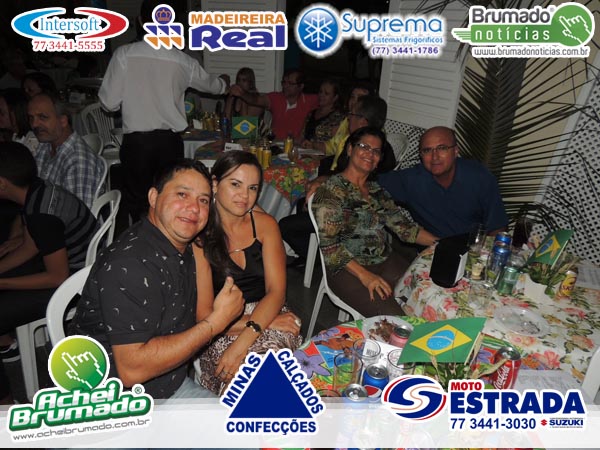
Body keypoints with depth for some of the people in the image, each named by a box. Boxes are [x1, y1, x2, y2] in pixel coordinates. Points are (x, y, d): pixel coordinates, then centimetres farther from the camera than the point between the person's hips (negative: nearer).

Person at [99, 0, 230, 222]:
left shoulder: (124, 54, -6)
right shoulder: (183, 61, 1)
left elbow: (109, 102, -4)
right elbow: (209, 83, 21)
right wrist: (224, 83, 44)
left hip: (136, 141, -2)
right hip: (170, 140, 2)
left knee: (136, 204, 9)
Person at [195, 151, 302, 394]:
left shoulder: (265, 224, 4)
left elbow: (276, 291, -6)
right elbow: (204, 312, -10)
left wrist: (244, 340, -22)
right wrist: (264, 321, -18)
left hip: (267, 312, 3)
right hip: (221, 328, -2)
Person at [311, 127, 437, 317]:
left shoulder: (378, 190, 14)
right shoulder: (331, 190, -7)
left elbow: (403, 227, 11)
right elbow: (328, 244, -14)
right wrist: (364, 275, -23)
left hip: (387, 262, 7)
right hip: (348, 268, -6)